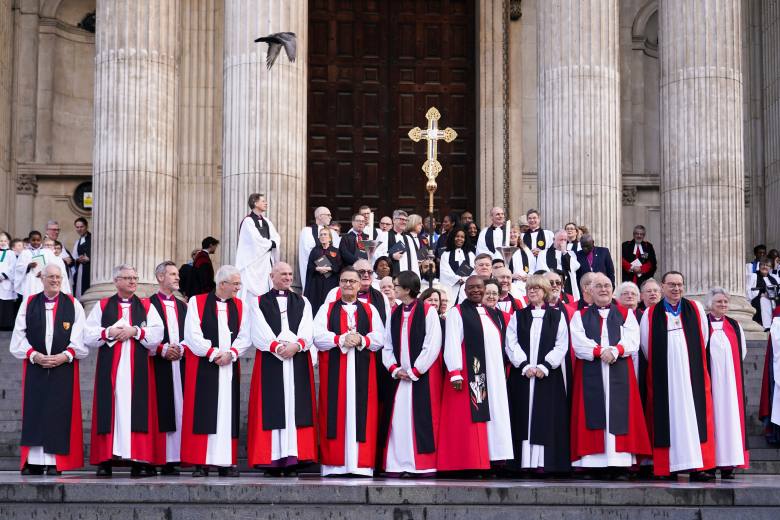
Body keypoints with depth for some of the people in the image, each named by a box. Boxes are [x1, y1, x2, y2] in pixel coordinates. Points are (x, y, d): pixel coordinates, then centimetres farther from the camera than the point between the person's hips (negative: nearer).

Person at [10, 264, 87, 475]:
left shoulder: (73, 305, 7)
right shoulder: (29, 304, 9)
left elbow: (79, 337, 1)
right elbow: (19, 336, 4)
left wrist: (65, 356, -13)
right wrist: (34, 355, -10)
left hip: (64, 367, -1)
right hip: (35, 367, 1)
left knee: (59, 414, -3)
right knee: (34, 414, -1)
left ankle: (55, 462, -2)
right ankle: (33, 462, 1)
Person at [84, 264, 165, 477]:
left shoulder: (146, 307, 12)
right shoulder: (102, 306, 12)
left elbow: (157, 334, 0)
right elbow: (88, 335, 4)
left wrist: (135, 331, -10)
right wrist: (109, 333, -10)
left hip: (138, 368, 0)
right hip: (109, 369, 0)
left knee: (136, 409, -6)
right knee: (110, 409, -3)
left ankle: (139, 459, -7)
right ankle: (105, 461, -2)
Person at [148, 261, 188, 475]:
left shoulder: (182, 306, 19)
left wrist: (181, 349, -4)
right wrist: (163, 350, -12)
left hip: (179, 364, 4)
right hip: (158, 366, -4)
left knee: (177, 411, -1)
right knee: (158, 412, -7)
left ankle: (171, 459, -1)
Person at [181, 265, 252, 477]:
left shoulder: (239, 306, 12)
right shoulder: (197, 302, 0)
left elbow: (244, 336, 6)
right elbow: (192, 335, -7)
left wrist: (231, 353, -10)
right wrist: (214, 353, -12)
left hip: (230, 366, 4)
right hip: (203, 368, -3)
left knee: (227, 413, 2)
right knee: (203, 414, -5)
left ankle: (226, 463, 4)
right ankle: (200, 463, -3)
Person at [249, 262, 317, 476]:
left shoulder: (302, 302, 17)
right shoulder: (260, 303, 11)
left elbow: (308, 332, 4)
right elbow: (259, 333, -2)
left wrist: (296, 345, -14)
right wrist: (277, 347, -16)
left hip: (298, 361, 2)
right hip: (269, 362, -2)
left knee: (296, 408, -4)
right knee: (272, 409, -6)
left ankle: (293, 459, -6)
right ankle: (272, 460, -6)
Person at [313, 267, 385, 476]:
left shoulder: (370, 310, 14)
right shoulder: (327, 309, 11)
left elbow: (379, 338, 3)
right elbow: (318, 336, -3)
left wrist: (361, 340, -14)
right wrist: (341, 340, -15)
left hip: (362, 371, 1)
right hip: (333, 371, -1)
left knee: (361, 412, -3)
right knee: (335, 413, -4)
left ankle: (361, 463, -3)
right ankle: (334, 464, -3)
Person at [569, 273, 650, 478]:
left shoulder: (626, 313, 15)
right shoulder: (580, 316, 13)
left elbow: (632, 340, 0)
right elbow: (579, 342, -3)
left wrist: (615, 351, -17)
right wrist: (601, 351, -15)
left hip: (619, 374, 1)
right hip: (590, 374, 0)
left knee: (619, 414, -6)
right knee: (593, 414, -6)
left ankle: (620, 465, -8)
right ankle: (591, 464, -7)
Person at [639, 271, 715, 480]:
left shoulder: (695, 309, 8)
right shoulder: (651, 314, 3)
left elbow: (703, 339, 12)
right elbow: (646, 345, 6)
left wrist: (691, 360, 13)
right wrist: (661, 365, 10)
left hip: (692, 375, 1)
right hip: (663, 376, -1)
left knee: (694, 417, -4)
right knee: (668, 421, -3)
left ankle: (697, 466, -5)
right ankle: (669, 467, -3)